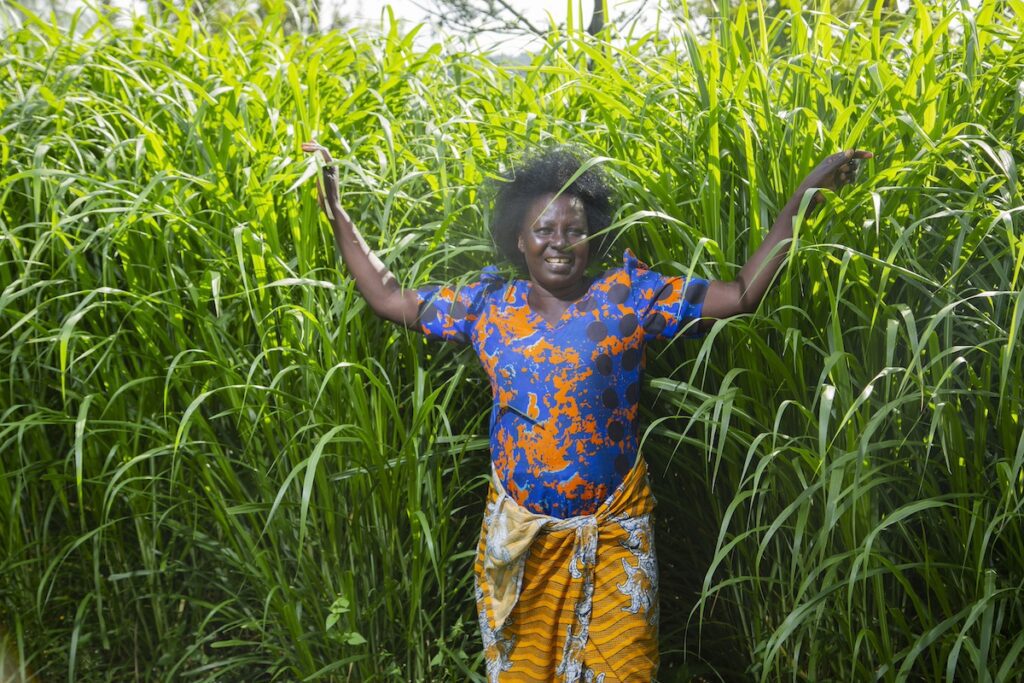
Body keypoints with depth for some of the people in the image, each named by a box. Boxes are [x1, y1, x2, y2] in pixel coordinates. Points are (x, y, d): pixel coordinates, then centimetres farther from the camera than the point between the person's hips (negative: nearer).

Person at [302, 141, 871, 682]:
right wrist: (336, 212, 7)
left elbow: (742, 294, -6)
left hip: (613, 539, -2)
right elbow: (388, 298, 9)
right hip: (519, 537, 2)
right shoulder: (487, 305, 3)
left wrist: (800, 201, -10)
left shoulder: (631, 297, -4)